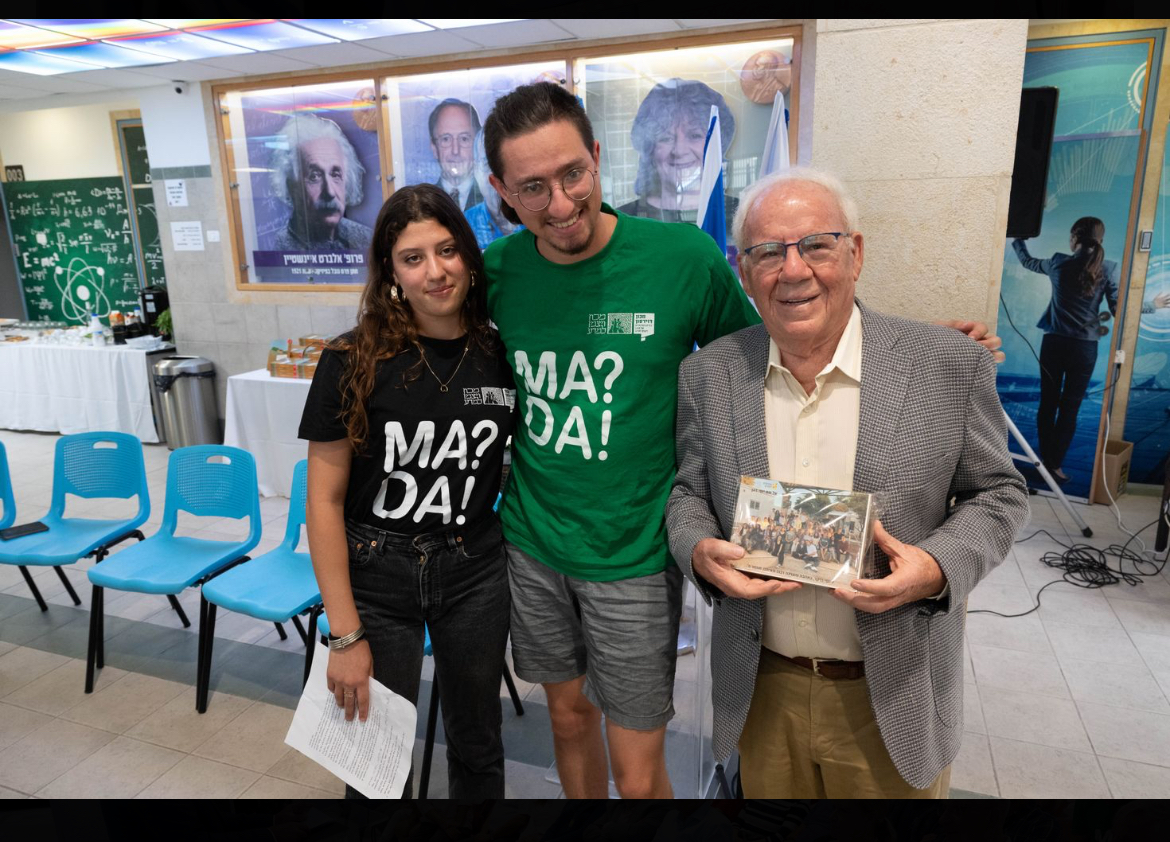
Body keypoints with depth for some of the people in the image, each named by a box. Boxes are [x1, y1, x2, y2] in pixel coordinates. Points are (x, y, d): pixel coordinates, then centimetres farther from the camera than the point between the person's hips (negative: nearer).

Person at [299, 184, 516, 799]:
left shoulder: (502, 356, -5)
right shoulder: (354, 362, -13)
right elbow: (325, 501, -10)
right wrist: (346, 636, -11)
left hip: (475, 571, 2)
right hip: (376, 571, -2)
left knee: (476, 744, 19)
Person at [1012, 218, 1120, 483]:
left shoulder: (1059, 263, -1)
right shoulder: (1107, 269, -5)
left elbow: (1028, 262, 18)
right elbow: (1117, 308, -3)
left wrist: (1017, 241, 39)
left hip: (1054, 342, 1)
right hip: (1085, 347, -1)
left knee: (1048, 404, 11)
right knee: (1069, 409, 5)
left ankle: (1044, 460, 16)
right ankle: (1055, 465, 7)